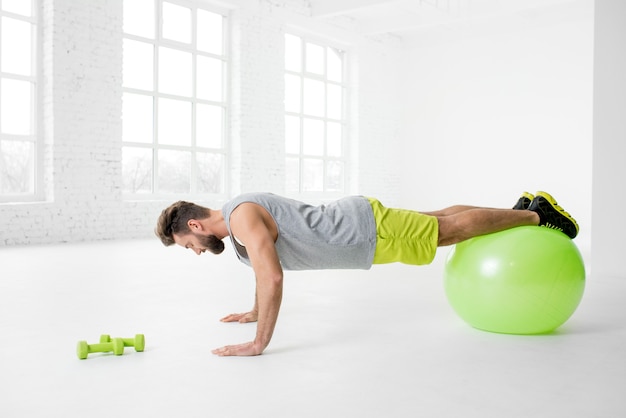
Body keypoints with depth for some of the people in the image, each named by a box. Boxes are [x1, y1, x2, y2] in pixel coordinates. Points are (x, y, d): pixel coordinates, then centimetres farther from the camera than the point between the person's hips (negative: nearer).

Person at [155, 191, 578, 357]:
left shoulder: (242, 215, -25)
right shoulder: (237, 225, 7)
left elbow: (273, 276, -36)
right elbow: (266, 265, 25)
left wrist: (258, 343, -31)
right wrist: (254, 313, 29)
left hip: (371, 229, -8)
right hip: (361, 229, 8)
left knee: (458, 228, 6)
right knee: (440, 219, 22)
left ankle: (537, 213, 24)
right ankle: (522, 207, 39)